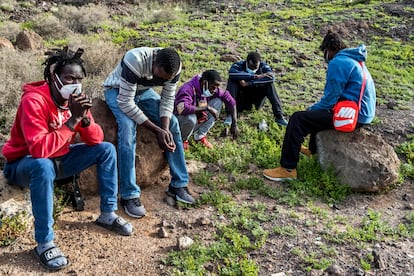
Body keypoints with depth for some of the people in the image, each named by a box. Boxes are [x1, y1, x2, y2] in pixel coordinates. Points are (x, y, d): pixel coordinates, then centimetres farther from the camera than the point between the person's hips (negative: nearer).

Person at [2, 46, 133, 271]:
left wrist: (85, 118, -27)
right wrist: (72, 120, -38)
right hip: (24, 163, -6)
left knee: (106, 149, -6)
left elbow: (95, 140, -7)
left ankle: (107, 214, 4)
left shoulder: (75, 98, -7)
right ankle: (44, 243, -27)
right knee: (44, 166, -41)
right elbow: (39, 149, -38)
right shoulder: (34, 100, -28)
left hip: (59, 159, 7)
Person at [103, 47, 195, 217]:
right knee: (128, 129, -30)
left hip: (144, 91, 5)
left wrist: (165, 129, -29)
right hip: (118, 90, -5)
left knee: (172, 124, -10)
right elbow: (125, 102, -35)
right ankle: (129, 195, -23)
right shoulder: (135, 61, -39)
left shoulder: (173, 68, -22)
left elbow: (168, 99, -12)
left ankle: (178, 184, 0)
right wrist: (157, 130, -34)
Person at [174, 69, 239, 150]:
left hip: (198, 121, 6)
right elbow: (181, 109, -49)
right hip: (181, 121, -6)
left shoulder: (212, 89, -12)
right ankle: (182, 139, -5)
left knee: (218, 101, -9)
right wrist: (207, 107, -40)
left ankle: (200, 135, -2)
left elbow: (230, 100, -4)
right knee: (190, 117, -40)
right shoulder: (188, 89, -31)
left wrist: (234, 124, -10)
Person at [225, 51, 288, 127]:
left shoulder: (263, 66, -8)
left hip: (256, 100, 1)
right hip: (241, 102, -1)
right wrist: (255, 76, -38)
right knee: (232, 81, -25)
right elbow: (231, 73, -38)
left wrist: (248, 83, -36)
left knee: (269, 84, -21)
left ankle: (278, 116, -24)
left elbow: (271, 77, -30)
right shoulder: (239, 65, -13)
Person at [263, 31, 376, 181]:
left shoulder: (337, 63, -15)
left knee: (298, 119, -12)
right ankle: (313, 149, 47)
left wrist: (311, 109, 0)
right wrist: (314, 108, 16)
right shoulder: (354, 60, 16)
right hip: (363, 112, 10)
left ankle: (288, 169, -9)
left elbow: (330, 98, -17)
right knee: (317, 111, 32)